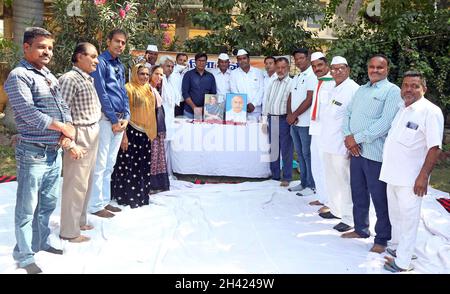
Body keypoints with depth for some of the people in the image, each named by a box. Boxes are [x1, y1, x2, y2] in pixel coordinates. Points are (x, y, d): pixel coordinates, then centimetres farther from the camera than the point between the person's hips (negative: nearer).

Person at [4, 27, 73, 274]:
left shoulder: (50, 76, 15)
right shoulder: (18, 76, -11)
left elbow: (63, 106, 13)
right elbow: (29, 113, -21)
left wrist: (68, 131, -6)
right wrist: (62, 127, -12)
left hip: (54, 151, 8)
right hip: (33, 153, -8)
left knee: (48, 203, 19)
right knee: (27, 208, 2)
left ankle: (40, 242, 36)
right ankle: (24, 256, 16)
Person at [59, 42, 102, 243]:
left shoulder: (89, 79, 13)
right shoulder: (69, 79, -14)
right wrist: (70, 143, -23)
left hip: (93, 134, 9)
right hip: (79, 136, -9)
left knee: (86, 181, 17)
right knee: (75, 184, -2)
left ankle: (80, 221, 32)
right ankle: (69, 231, 10)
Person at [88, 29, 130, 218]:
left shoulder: (120, 65, 17)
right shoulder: (101, 62, -7)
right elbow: (101, 94, -13)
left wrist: (126, 117, 3)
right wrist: (114, 120, -13)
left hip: (119, 120, 8)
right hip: (106, 119, -8)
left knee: (109, 165, 13)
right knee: (100, 164, -4)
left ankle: (104, 201, 23)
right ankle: (95, 205, 3)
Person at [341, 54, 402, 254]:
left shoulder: (392, 91, -6)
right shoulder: (361, 90, 17)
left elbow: (385, 123, -16)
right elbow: (348, 113, 13)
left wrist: (357, 138, -14)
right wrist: (348, 137, -5)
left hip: (376, 153, -7)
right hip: (356, 150, 7)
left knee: (380, 198, 2)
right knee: (358, 194, 17)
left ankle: (382, 239, 16)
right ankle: (360, 229, 34)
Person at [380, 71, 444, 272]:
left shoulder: (430, 112, -13)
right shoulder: (400, 108, 10)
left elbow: (435, 148, -16)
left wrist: (423, 176, -19)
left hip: (410, 178, -7)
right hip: (392, 173, 7)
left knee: (408, 217, 1)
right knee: (395, 214, 20)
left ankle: (403, 262, 11)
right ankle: (396, 246, 38)